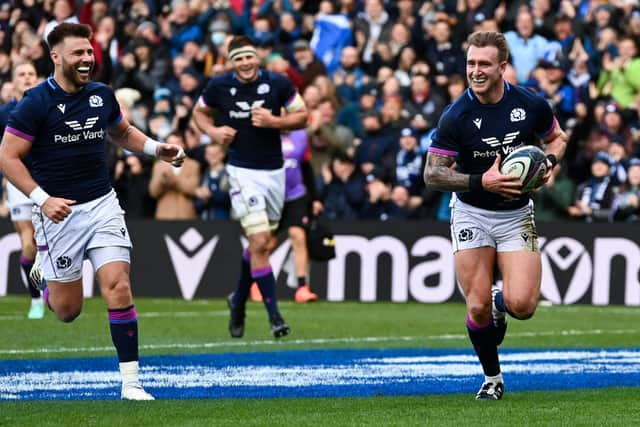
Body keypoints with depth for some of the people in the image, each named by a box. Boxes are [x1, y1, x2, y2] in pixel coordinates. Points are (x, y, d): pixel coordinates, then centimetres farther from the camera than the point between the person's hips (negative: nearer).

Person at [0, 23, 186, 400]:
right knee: (67, 310, 4)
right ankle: (44, 283, 43)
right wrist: (42, 199, -20)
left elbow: (124, 133, 23)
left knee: (118, 287, -13)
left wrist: (158, 149, 5)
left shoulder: (103, 96, 3)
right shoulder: (37, 103, -12)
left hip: (103, 205, 3)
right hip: (59, 211, -3)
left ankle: (131, 382, -9)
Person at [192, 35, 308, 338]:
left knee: (260, 244, 12)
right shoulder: (219, 86, -5)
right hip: (243, 171, -2)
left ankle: (238, 302, 35)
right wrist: (213, 131, -6)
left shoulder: (278, 84, -5)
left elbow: (302, 117, 2)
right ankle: (274, 315, -10)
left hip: (274, 171, 2)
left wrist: (274, 122, -16)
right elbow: (200, 111, 13)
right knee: (259, 242, -14)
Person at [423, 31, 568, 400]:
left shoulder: (531, 104, -9)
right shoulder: (456, 116, -15)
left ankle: (500, 303, 23)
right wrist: (482, 181, -24)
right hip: (472, 215, -1)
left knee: (522, 306, -15)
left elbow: (557, 137, 12)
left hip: (516, 215, 1)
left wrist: (549, 162, -10)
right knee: (478, 307, -6)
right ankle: (493, 378, 18)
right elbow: (433, 175, -13)